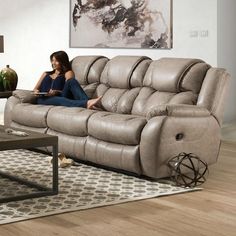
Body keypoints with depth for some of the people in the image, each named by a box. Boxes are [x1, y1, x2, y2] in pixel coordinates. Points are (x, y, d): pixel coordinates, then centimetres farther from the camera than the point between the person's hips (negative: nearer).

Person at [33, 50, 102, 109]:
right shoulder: (46, 74, 33)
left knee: (71, 81, -28)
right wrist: (36, 92, 3)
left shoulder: (68, 73, 20)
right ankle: (86, 103, -66)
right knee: (60, 100, -37)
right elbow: (35, 89, 29)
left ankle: (87, 102, -54)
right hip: (44, 99, 0)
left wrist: (57, 92, -19)